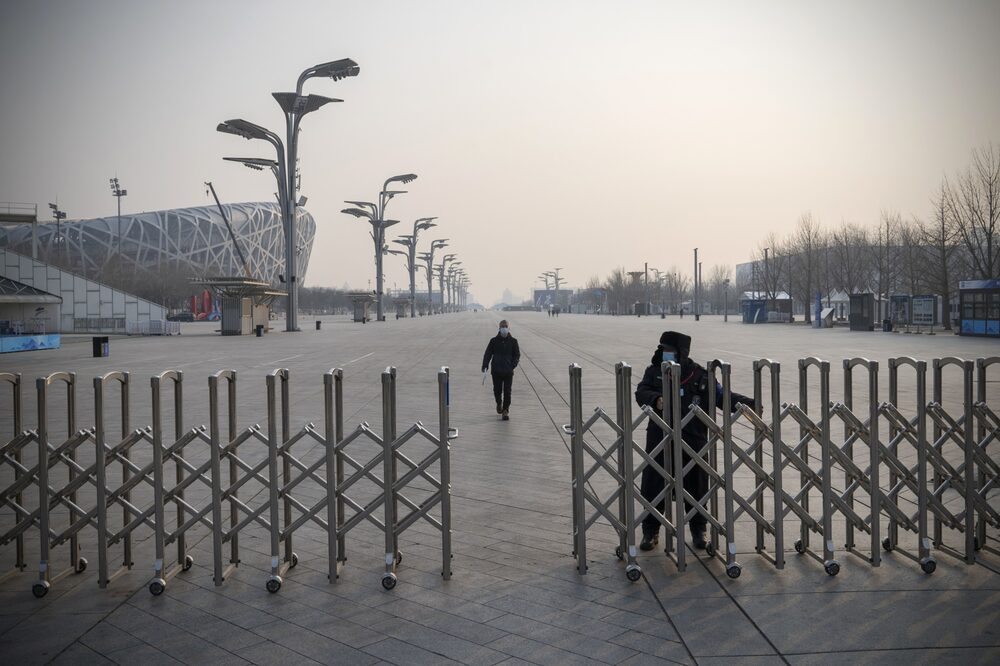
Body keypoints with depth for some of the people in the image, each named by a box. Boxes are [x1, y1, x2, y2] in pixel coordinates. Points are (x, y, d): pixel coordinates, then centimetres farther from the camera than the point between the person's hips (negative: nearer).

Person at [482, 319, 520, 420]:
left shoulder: (513, 341, 1)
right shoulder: (494, 341, 2)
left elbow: (517, 355, 6)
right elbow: (488, 353, 4)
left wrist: (513, 365, -8)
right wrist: (485, 365, -8)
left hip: (508, 371, -1)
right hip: (496, 370, 1)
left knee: (507, 391, -3)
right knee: (497, 390, 8)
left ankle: (505, 410, 4)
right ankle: (499, 403, 38)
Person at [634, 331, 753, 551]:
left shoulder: (700, 375, 1)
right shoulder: (654, 372, 3)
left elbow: (723, 396, 1)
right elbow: (641, 392, -11)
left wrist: (747, 403, -14)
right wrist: (655, 399, -33)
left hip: (693, 441, 0)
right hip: (659, 440, 1)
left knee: (696, 487, 7)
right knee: (653, 486, 3)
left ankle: (698, 530, 25)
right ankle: (650, 531, 17)